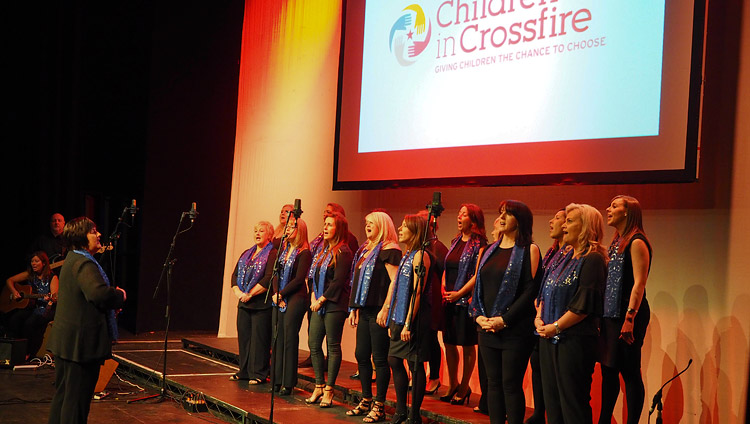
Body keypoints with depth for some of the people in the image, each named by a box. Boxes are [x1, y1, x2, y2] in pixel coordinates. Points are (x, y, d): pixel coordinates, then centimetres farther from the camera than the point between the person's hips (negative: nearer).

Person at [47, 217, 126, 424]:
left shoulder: (72, 259, 15)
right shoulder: (83, 263, -19)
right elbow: (100, 293, -34)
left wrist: (113, 296, 8)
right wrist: (120, 295, -15)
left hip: (67, 340, 11)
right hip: (81, 342, -11)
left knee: (63, 392, 19)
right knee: (78, 397, -2)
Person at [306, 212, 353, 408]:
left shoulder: (343, 252, -9)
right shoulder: (322, 250, 16)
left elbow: (338, 281, -15)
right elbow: (313, 276, 17)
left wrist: (321, 299, -13)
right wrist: (313, 296, 3)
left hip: (334, 305, -8)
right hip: (318, 304, 8)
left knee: (333, 347, -1)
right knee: (313, 344, 8)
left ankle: (329, 389, 5)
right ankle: (319, 386, 20)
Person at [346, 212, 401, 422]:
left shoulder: (389, 251, -9)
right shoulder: (365, 249, 17)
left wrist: (385, 310, -21)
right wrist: (354, 308, 18)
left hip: (379, 311, -9)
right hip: (365, 311, 9)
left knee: (380, 358, -2)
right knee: (361, 355, 12)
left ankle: (379, 405, 5)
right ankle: (366, 400, 24)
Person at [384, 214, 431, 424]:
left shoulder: (420, 256, -12)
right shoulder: (407, 255, 15)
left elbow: (417, 292, -17)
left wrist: (408, 324, -19)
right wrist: (392, 319, 15)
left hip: (414, 317, -9)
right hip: (399, 316, 9)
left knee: (415, 364, -1)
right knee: (394, 360, 10)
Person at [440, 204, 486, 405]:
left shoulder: (479, 244, -8)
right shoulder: (456, 242, 14)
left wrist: (458, 293, -15)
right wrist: (443, 289, 5)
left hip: (466, 300, -7)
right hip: (449, 300, 7)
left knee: (467, 345, 2)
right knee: (449, 343, 10)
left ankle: (464, 388, 12)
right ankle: (453, 385, 22)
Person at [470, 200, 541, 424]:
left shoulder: (529, 250, -4)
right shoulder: (490, 251, 15)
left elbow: (531, 290, -11)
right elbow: (478, 286, 15)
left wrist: (504, 320, -15)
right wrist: (478, 316, -1)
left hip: (515, 330, -6)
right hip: (487, 328, 6)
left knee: (511, 384, -3)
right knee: (493, 382, 9)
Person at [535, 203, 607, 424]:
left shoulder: (593, 259, -11)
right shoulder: (565, 257, 15)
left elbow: (584, 304, -18)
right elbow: (545, 292, 18)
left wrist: (555, 327, -14)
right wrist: (539, 317, 2)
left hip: (574, 340, -8)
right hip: (550, 339, 8)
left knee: (572, 401, -1)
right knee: (551, 398, 13)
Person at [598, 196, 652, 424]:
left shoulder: (636, 243, -9)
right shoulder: (616, 243, 18)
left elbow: (639, 283, -16)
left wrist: (630, 317, -22)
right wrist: (602, 315, 16)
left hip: (627, 314, -9)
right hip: (610, 315, 9)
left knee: (630, 373, -4)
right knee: (608, 370, 12)